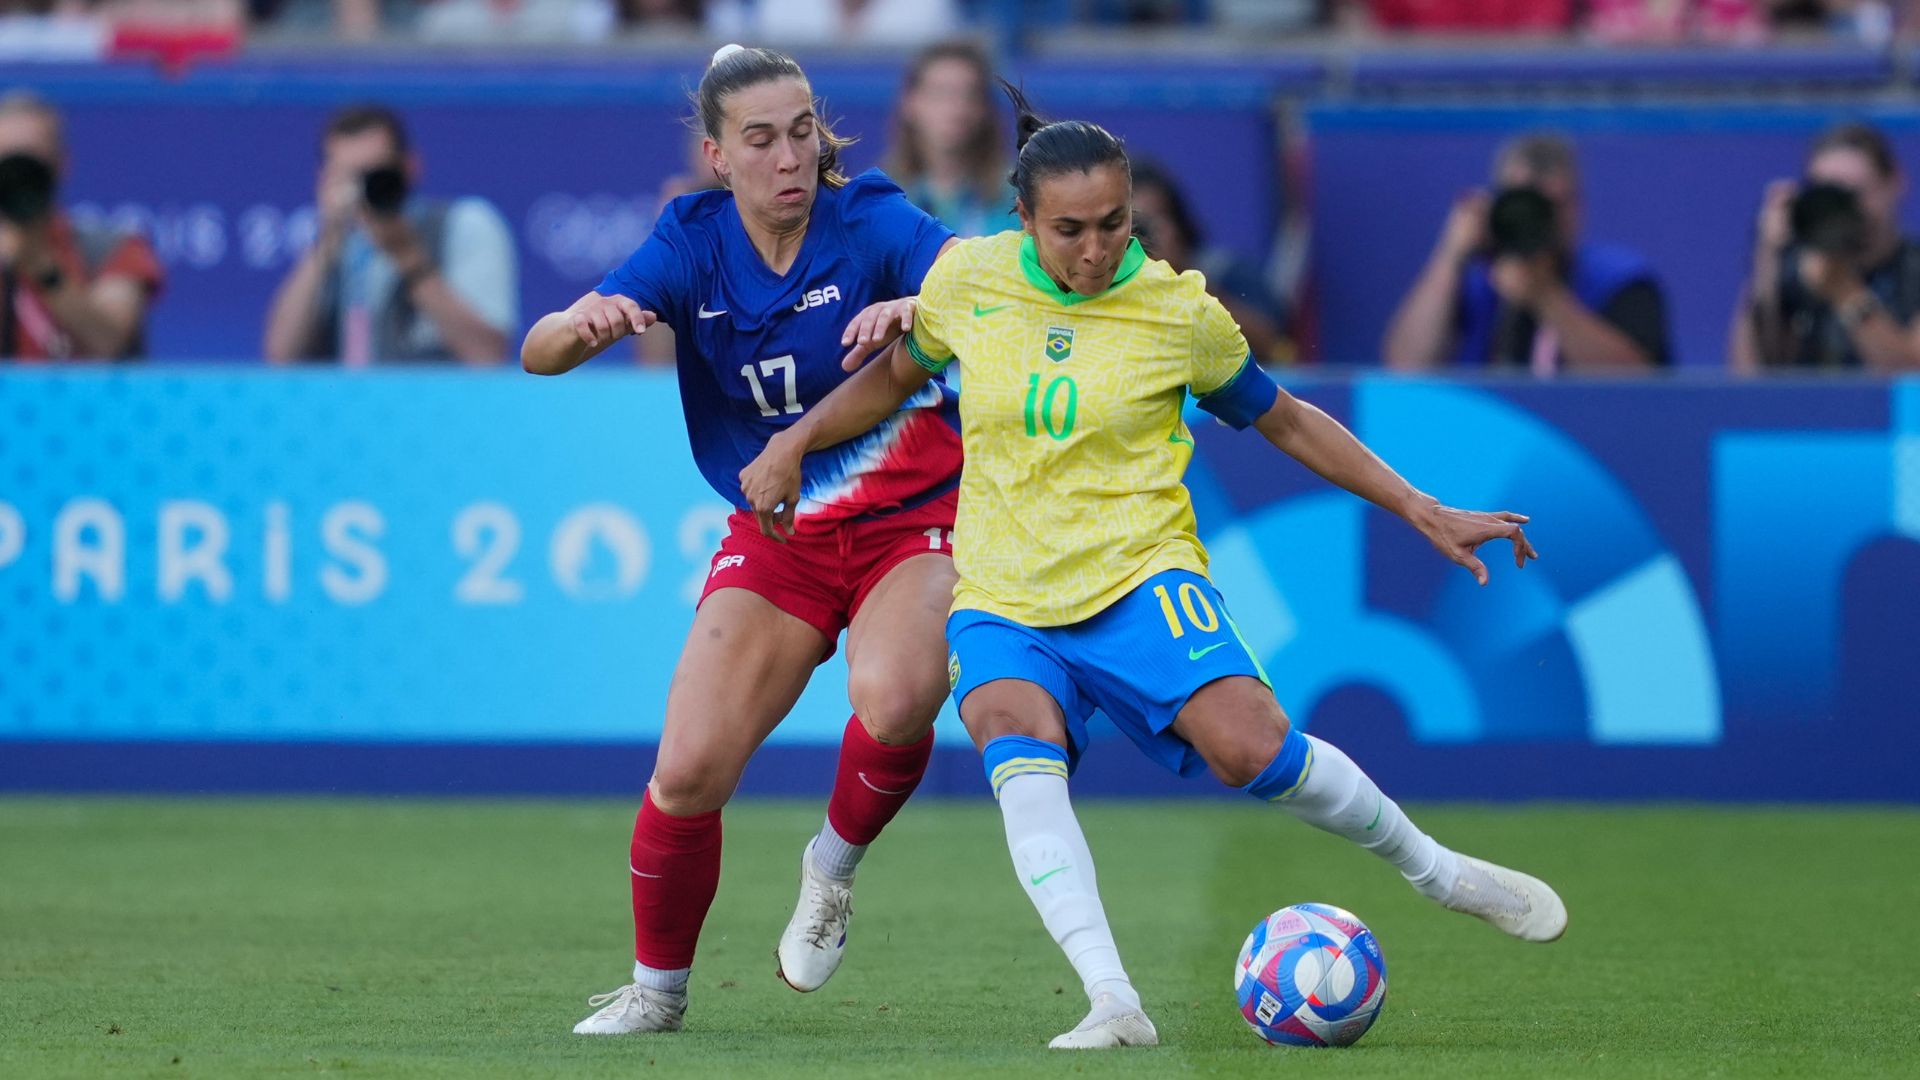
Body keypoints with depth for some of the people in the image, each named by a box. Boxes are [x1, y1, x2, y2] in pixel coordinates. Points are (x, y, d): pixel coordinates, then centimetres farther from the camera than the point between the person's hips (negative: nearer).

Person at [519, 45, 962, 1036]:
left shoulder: (873, 224, -14)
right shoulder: (693, 246, -6)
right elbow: (538, 354, -11)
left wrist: (917, 310, -51)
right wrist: (584, 325, -35)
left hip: (912, 520, -2)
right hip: (775, 536, 3)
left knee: (894, 699, -33)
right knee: (688, 772, -10)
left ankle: (831, 869, 0)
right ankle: (656, 987, 16)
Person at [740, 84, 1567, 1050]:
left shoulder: (1179, 311, -2)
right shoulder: (968, 279, 2)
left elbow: (1284, 421, 12)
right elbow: (899, 373, 23)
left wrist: (1428, 515, 11)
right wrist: (792, 444, 11)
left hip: (1140, 579, -2)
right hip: (1002, 602, 2)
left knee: (1251, 747, -24)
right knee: (1021, 756, -30)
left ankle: (1438, 872, 2)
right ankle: (1114, 1005, -40)